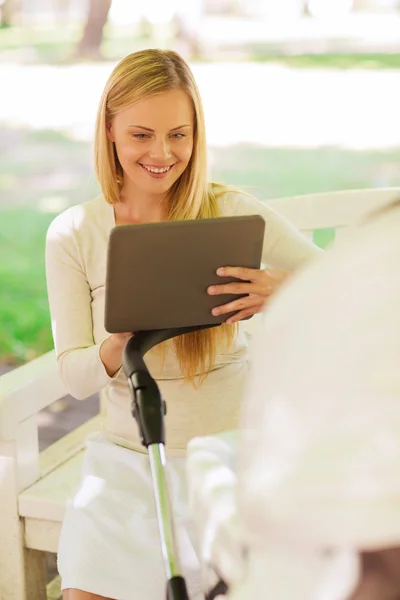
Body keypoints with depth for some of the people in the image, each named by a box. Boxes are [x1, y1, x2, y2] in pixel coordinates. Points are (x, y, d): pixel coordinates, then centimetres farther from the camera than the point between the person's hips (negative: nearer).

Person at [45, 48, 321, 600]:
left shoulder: (233, 214, -8)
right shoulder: (74, 234, -3)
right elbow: (74, 377, -3)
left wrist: (285, 292, -32)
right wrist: (123, 342, -26)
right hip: (127, 463, 2)